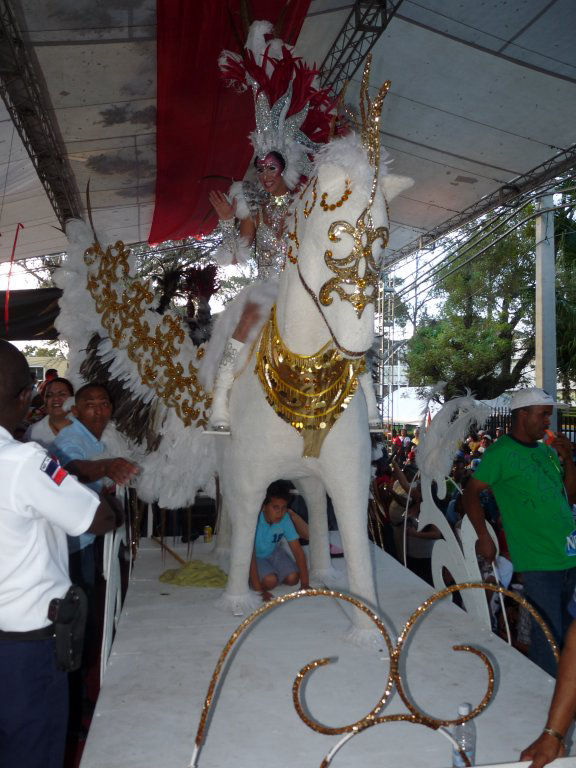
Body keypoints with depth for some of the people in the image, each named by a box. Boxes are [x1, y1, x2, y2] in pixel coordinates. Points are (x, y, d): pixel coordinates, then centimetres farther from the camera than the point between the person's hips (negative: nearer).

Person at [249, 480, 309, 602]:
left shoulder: (285, 519, -21)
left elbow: (297, 551, -17)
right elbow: (250, 556, -33)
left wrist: (304, 584, -21)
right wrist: (259, 590, -35)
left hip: (274, 552, 4)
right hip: (256, 556, -4)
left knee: (292, 578, -15)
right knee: (270, 581, -26)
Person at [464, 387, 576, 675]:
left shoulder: (547, 451, 12)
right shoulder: (501, 452, -8)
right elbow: (471, 493, -6)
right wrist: (484, 538, -12)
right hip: (539, 562, -7)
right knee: (549, 639, -4)